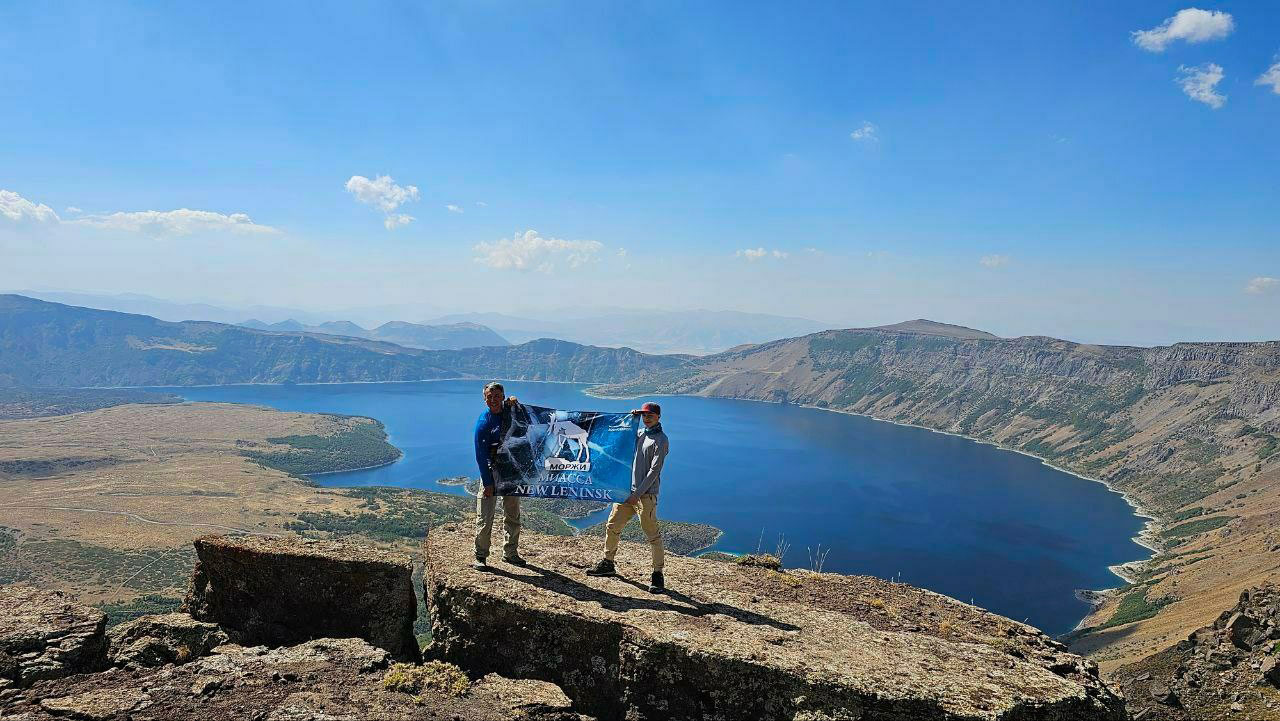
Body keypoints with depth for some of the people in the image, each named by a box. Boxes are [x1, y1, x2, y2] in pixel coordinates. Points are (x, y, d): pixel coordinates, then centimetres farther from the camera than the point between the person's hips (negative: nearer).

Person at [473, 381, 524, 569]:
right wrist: (487, 483, -16)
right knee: (485, 516, -6)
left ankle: (510, 553, 24)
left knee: (513, 515, 12)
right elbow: (481, 455, -12)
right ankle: (480, 556, 6)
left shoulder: (508, 409, 2)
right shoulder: (483, 421, -11)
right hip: (492, 469, -5)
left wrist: (514, 404, -2)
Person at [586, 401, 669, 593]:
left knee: (652, 534, -7)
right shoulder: (638, 433, 14)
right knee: (612, 527, 12)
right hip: (628, 491, 7)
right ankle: (608, 564, 28)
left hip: (646, 495, -7)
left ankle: (658, 574, 0)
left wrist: (637, 494, -17)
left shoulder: (661, 440, -8)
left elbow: (654, 471, -13)